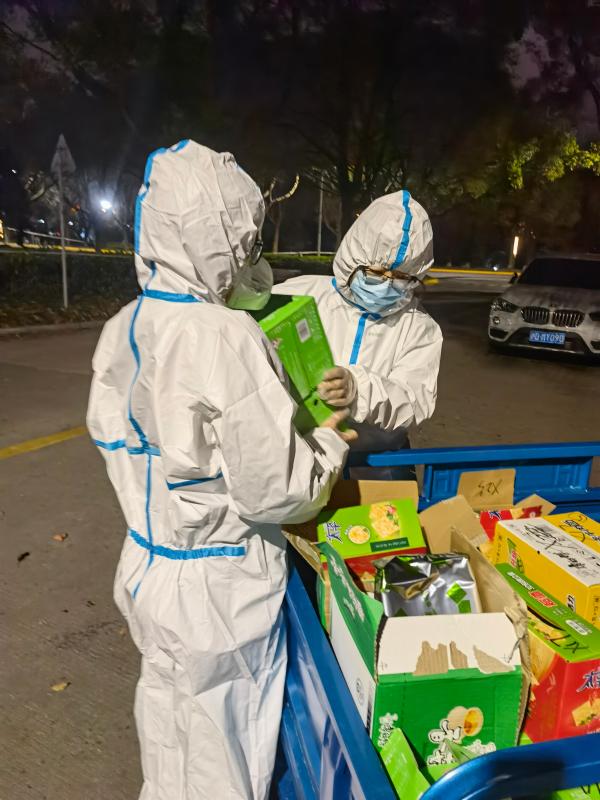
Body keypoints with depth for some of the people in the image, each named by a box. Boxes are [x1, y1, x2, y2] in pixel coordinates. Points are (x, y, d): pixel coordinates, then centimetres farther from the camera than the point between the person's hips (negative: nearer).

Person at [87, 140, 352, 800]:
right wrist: (331, 444, -4)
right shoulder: (229, 338, -26)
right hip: (215, 584, -7)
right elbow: (273, 493, -23)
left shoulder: (120, 331, -2)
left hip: (145, 564, 7)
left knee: (164, 709, 30)